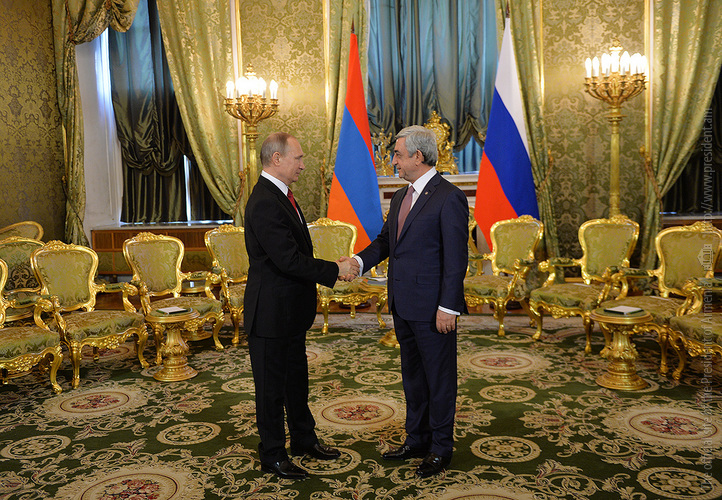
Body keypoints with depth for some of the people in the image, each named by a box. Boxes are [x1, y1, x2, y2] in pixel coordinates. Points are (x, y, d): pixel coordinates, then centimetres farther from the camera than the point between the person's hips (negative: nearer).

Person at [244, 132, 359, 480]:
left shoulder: (281, 196, 10)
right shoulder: (264, 203, -23)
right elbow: (289, 260, -28)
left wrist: (332, 267, 2)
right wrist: (335, 270, -18)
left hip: (292, 309, 10)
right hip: (271, 311, -10)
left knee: (296, 377, 22)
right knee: (271, 384, 7)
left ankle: (303, 438, 40)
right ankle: (272, 455, 24)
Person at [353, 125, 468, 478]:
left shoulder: (448, 198, -13)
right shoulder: (400, 197, 13)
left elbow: (456, 258, -16)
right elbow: (385, 240, 17)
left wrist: (448, 308, -18)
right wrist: (359, 261, -2)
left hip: (432, 308, -8)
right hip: (402, 305, 9)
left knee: (439, 378, 7)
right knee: (412, 376, 19)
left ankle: (440, 448, 22)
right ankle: (416, 439, 34)